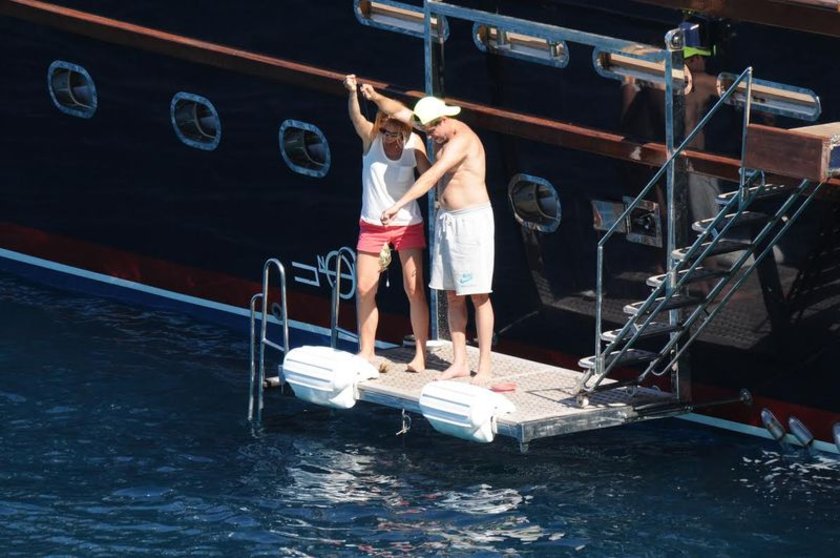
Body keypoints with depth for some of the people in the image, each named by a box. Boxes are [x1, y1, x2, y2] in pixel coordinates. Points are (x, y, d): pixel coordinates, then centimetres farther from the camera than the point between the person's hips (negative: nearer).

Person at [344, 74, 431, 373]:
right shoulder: (370, 137, -10)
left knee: (414, 289, -2)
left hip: (407, 224, -1)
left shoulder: (413, 143, -9)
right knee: (364, 290, 2)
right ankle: (366, 352, 15)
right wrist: (352, 93, -47)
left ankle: (421, 353, 5)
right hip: (372, 225, 1)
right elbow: (356, 118, -29)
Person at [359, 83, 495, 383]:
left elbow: (431, 177, -29)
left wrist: (398, 205, -34)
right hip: (446, 220, 9)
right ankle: (459, 362, 12)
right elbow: (400, 112, 11)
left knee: (479, 296, -6)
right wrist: (375, 97, -8)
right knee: (453, 296, 8)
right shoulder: (441, 132, 8)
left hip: (472, 221, -9)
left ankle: (484, 367, -5)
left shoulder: (462, 140, -20)